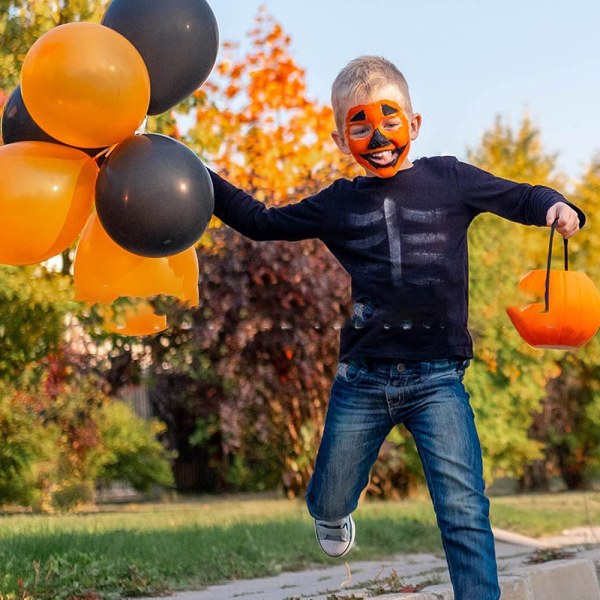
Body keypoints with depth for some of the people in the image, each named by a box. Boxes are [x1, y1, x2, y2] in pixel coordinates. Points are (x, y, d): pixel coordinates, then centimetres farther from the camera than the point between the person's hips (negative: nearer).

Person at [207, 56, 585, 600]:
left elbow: (519, 197, 9)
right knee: (328, 502, 18)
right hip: (362, 379, 3)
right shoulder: (339, 204, 8)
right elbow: (261, 222, 15)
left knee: (464, 509, -13)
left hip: (437, 378, -2)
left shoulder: (448, 179, 3)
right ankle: (334, 515, 55)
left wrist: (555, 206, -14)